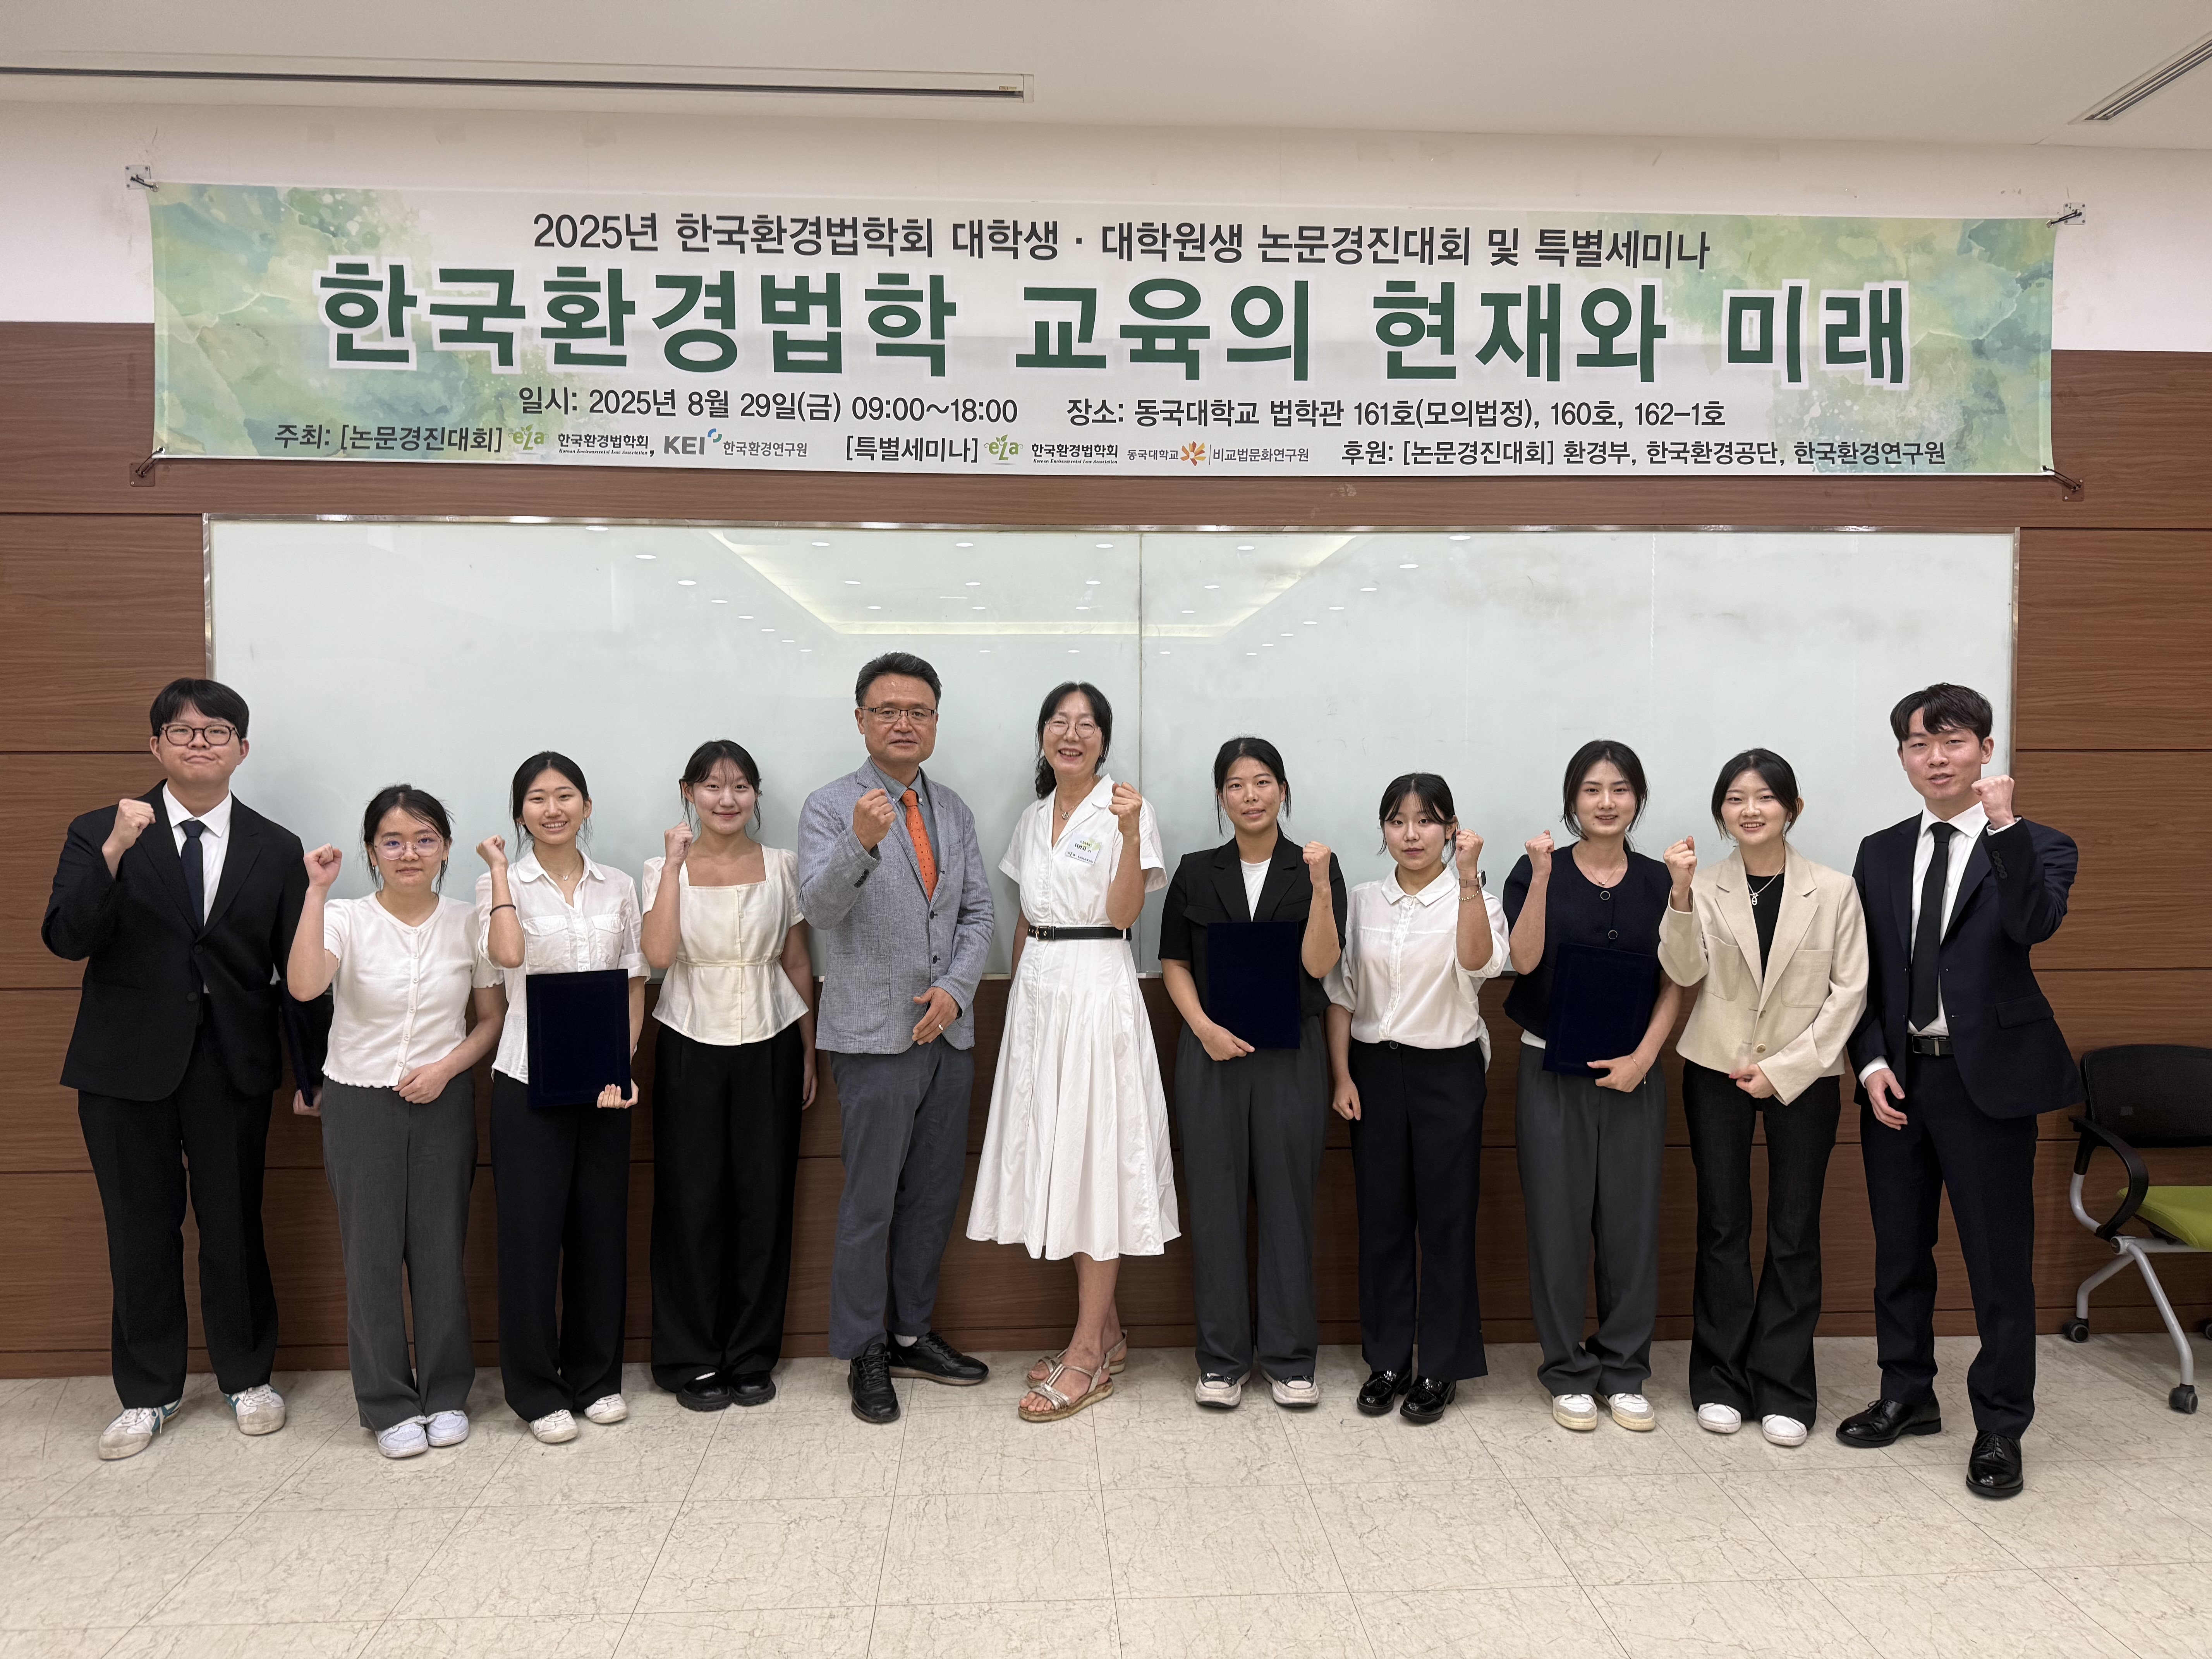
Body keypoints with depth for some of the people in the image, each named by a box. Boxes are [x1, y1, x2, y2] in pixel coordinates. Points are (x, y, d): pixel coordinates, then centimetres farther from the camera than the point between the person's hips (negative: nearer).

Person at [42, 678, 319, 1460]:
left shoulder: (276, 850, 3)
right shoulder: (98, 833, 1)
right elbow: (66, 939, -12)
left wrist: (312, 1072, 3)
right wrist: (114, 852, -24)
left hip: (233, 1065, 0)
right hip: (127, 1064, 0)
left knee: (234, 1224, 9)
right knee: (140, 1229, 10)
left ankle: (247, 1376, 28)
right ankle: (148, 1392, 27)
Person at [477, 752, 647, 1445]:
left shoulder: (618, 888, 8)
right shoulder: (502, 886, 0)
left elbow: (635, 985, 8)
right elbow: (507, 953, -20)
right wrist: (499, 870, -11)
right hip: (529, 1080, -3)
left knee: (602, 1226, 9)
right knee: (531, 1230, 2)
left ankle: (596, 1377, 25)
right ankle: (536, 1389, 17)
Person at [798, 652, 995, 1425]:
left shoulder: (953, 810, 12)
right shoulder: (830, 808, -6)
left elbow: (978, 909, 11)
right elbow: (819, 906, -20)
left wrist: (956, 988, -4)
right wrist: (859, 843, -38)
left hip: (949, 1033, 6)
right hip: (876, 1038, -5)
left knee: (934, 1195, 14)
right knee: (870, 1203, 2)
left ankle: (913, 1333, 29)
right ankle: (864, 1354, 17)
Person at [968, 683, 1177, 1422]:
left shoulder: (1126, 809, -5)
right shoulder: (1033, 820, 14)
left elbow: (1124, 915, -13)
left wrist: (1130, 834, -24)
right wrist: (1018, 993, 16)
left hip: (1097, 992, -7)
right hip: (1036, 993, 7)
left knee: (1094, 1158, -4)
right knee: (1052, 1155, 10)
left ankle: (1089, 1357, 4)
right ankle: (1105, 1330, 23)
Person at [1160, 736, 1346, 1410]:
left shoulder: (1313, 868, 1)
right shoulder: (1196, 873, 5)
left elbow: (1320, 963, -8)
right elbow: (1174, 962, 8)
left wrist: (1321, 888, -21)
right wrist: (1204, 1027, -6)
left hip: (1292, 1054, -1)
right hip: (1212, 1054, 1)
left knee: (1288, 1200, 5)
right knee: (1216, 1202, 4)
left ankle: (1291, 1358, 17)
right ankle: (1222, 1358, 16)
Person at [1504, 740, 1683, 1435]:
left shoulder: (1658, 881, 5)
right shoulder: (1537, 871, -1)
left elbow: (1674, 983, 5)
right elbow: (1524, 960, -13)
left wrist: (1643, 1057, -7)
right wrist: (1543, 875, -20)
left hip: (1633, 1072, 2)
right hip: (1553, 1070, -2)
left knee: (1631, 1220, 6)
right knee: (1559, 1220, 2)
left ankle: (1623, 1370, 20)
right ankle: (1568, 1373, 15)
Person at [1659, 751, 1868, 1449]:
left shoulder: (1834, 890, -3)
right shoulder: (1705, 886, -2)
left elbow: (1849, 991, -4)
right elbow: (1684, 971, -13)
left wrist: (1783, 1069, -9)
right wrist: (1681, 894, -27)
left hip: (1802, 1077, 0)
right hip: (1717, 1072, 0)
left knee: (1794, 1233, 6)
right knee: (1722, 1227, 7)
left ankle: (1784, 1390, 18)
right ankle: (1721, 1380, 19)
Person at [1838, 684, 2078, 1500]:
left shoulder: (2037, 847, -2)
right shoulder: (1880, 853, 9)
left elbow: (2034, 924, -24)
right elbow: (1861, 973, 8)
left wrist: (2004, 826, -29)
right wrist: (1872, 1063, -2)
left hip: (1987, 1075, -4)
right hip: (1896, 1075, 4)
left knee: (1999, 1257, 2)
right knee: (1900, 1249, 15)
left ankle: (2000, 1427, 17)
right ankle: (1907, 1395, 31)